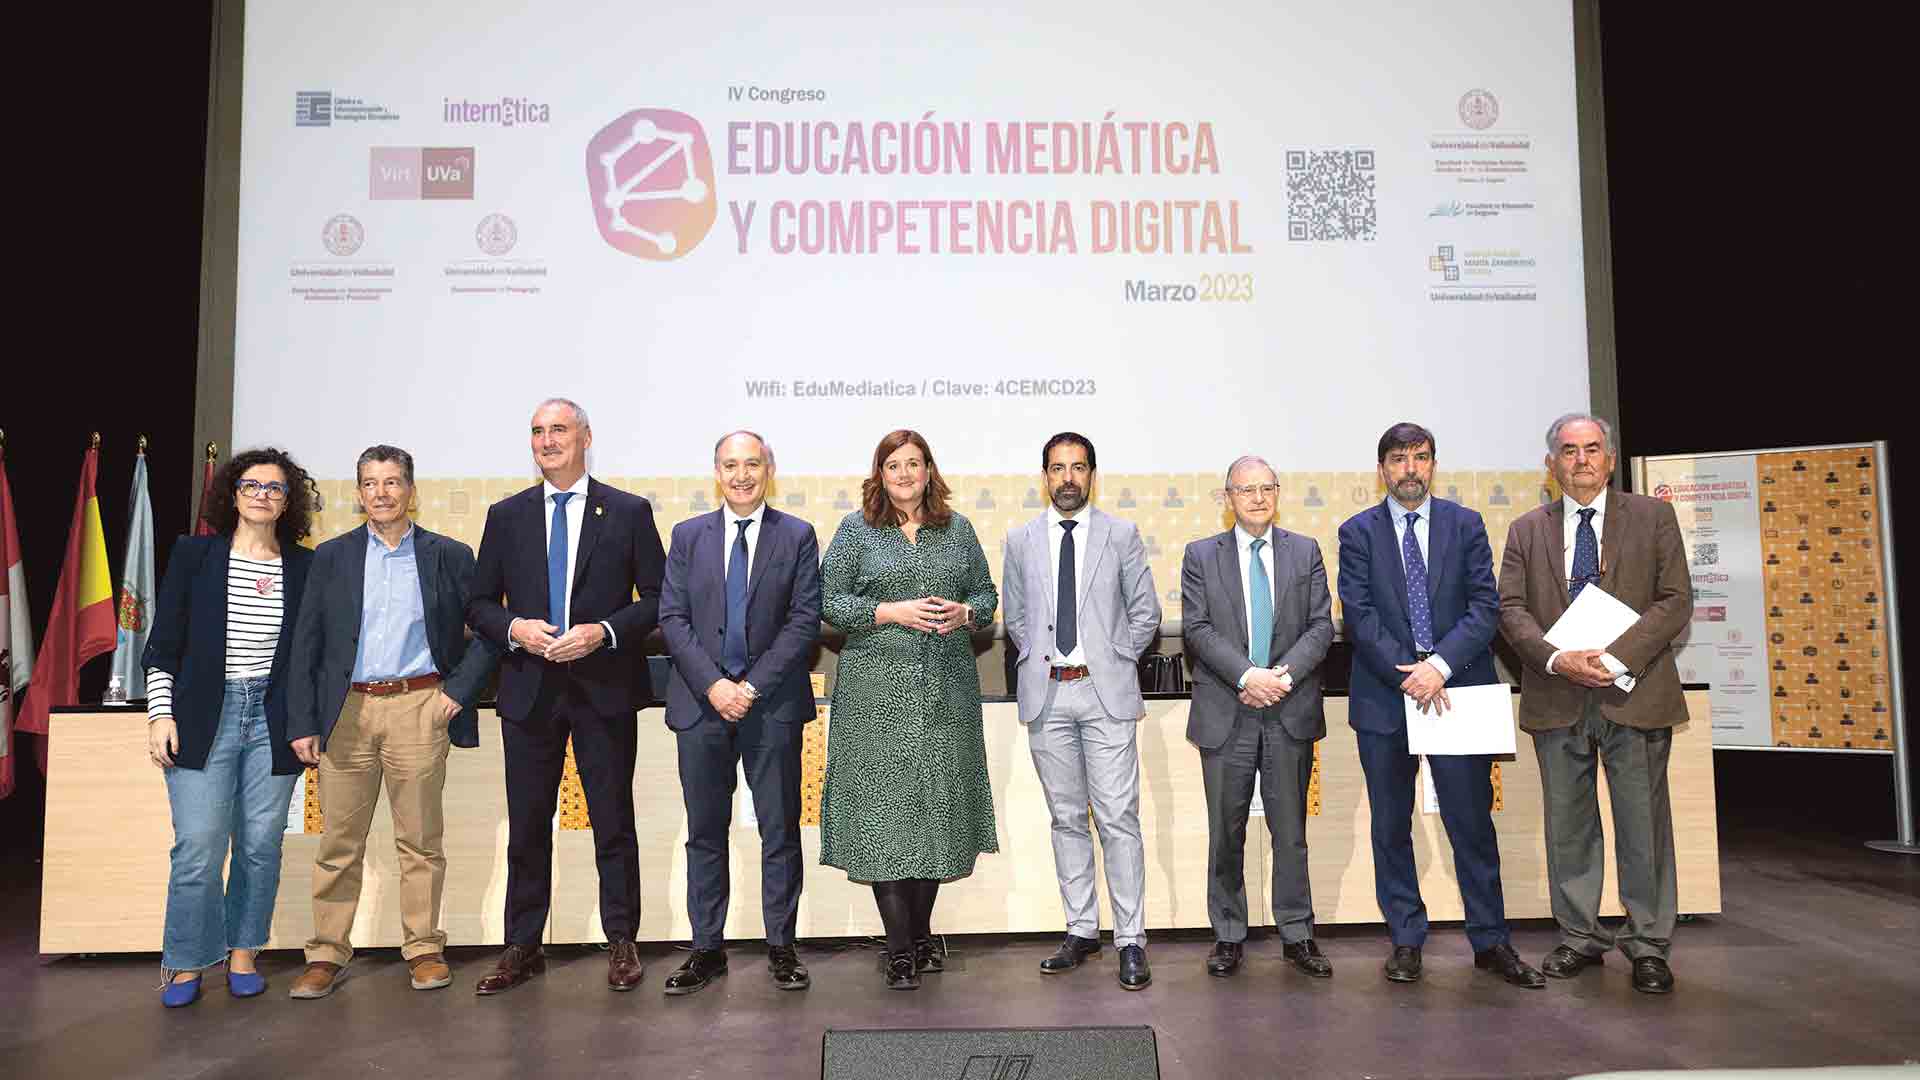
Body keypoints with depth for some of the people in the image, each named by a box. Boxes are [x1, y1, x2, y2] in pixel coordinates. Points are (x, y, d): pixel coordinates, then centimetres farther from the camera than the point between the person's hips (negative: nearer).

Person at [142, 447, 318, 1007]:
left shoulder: (304, 566, 4)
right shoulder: (193, 554, 3)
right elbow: (163, 644, 4)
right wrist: (160, 713, -4)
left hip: (275, 722, 1)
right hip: (203, 718, -1)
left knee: (261, 845, 5)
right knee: (197, 849, -4)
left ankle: (242, 954, 22)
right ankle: (187, 964, 14)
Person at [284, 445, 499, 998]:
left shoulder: (450, 556, 5)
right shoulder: (331, 557, 9)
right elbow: (305, 644, 7)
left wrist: (459, 691, -2)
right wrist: (302, 721, 1)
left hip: (419, 709, -1)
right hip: (346, 712, 1)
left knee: (420, 839, 5)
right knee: (339, 842, 6)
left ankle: (424, 950, 16)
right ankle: (327, 954, 18)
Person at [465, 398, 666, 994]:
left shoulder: (628, 512, 2)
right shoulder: (506, 515, 9)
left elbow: (658, 598, 0)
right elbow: (479, 604, 10)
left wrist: (604, 631, -14)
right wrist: (514, 628, -10)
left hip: (605, 688, -2)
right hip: (529, 690, 2)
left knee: (613, 822, 5)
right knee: (526, 826, 9)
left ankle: (621, 943, 17)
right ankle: (522, 946, 21)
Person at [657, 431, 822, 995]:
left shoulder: (797, 536, 3)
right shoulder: (688, 536, 8)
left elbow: (804, 620, -4)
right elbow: (672, 618, 2)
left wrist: (753, 686, -11)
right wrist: (714, 685, -10)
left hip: (772, 704, -1)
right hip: (701, 702, 2)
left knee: (780, 831, 5)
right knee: (705, 832, 8)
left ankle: (781, 947, 16)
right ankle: (707, 948, 19)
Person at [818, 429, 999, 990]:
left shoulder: (957, 529, 12)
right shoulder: (856, 529, 4)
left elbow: (987, 594, 16)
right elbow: (830, 601, -1)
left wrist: (963, 612, -6)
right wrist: (891, 612, -12)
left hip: (946, 690, 3)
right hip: (878, 691, -3)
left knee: (938, 805, 6)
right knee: (885, 808, -5)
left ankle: (921, 933, 23)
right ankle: (901, 948, 4)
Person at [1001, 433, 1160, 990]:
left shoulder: (1121, 535, 4)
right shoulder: (1021, 541, 9)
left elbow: (1145, 612, 7)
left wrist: (1114, 662, 2)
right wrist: (1038, 659, 6)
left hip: (1106, 693, -2)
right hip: (1046, 694, 2)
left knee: (1118, 819, -4)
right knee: (1066, 818, 10)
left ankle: (1130, 940, 4)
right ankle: (1081, 930, 21)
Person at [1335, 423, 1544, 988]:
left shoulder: (1465, 525, 6)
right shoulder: (1358, 532, 4)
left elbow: (1485, 605, -2)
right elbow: (1358, 616, -5)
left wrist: (1440, 665, -15)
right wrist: (1407, 674, -14)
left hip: (1457, 691, 0)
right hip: (1383, 697, 0)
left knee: (1473, 822, 4)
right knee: (1391, 828, 8)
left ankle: (1490, 941, 18)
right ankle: (1406, 941, 20)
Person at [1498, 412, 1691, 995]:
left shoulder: (1653, 517, 5)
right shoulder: (1527, 530, 9)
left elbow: (1675, 601, -2)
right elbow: (1511, 608, 2)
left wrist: (1615, 657, -16)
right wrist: (1556, 659, -15)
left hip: (1634, 693, -1)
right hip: (1556, 699, 2)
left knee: (1644, 822, 4)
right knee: (1568, 825, 9)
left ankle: (1648, 946, 17)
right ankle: (1579, 937, 22)